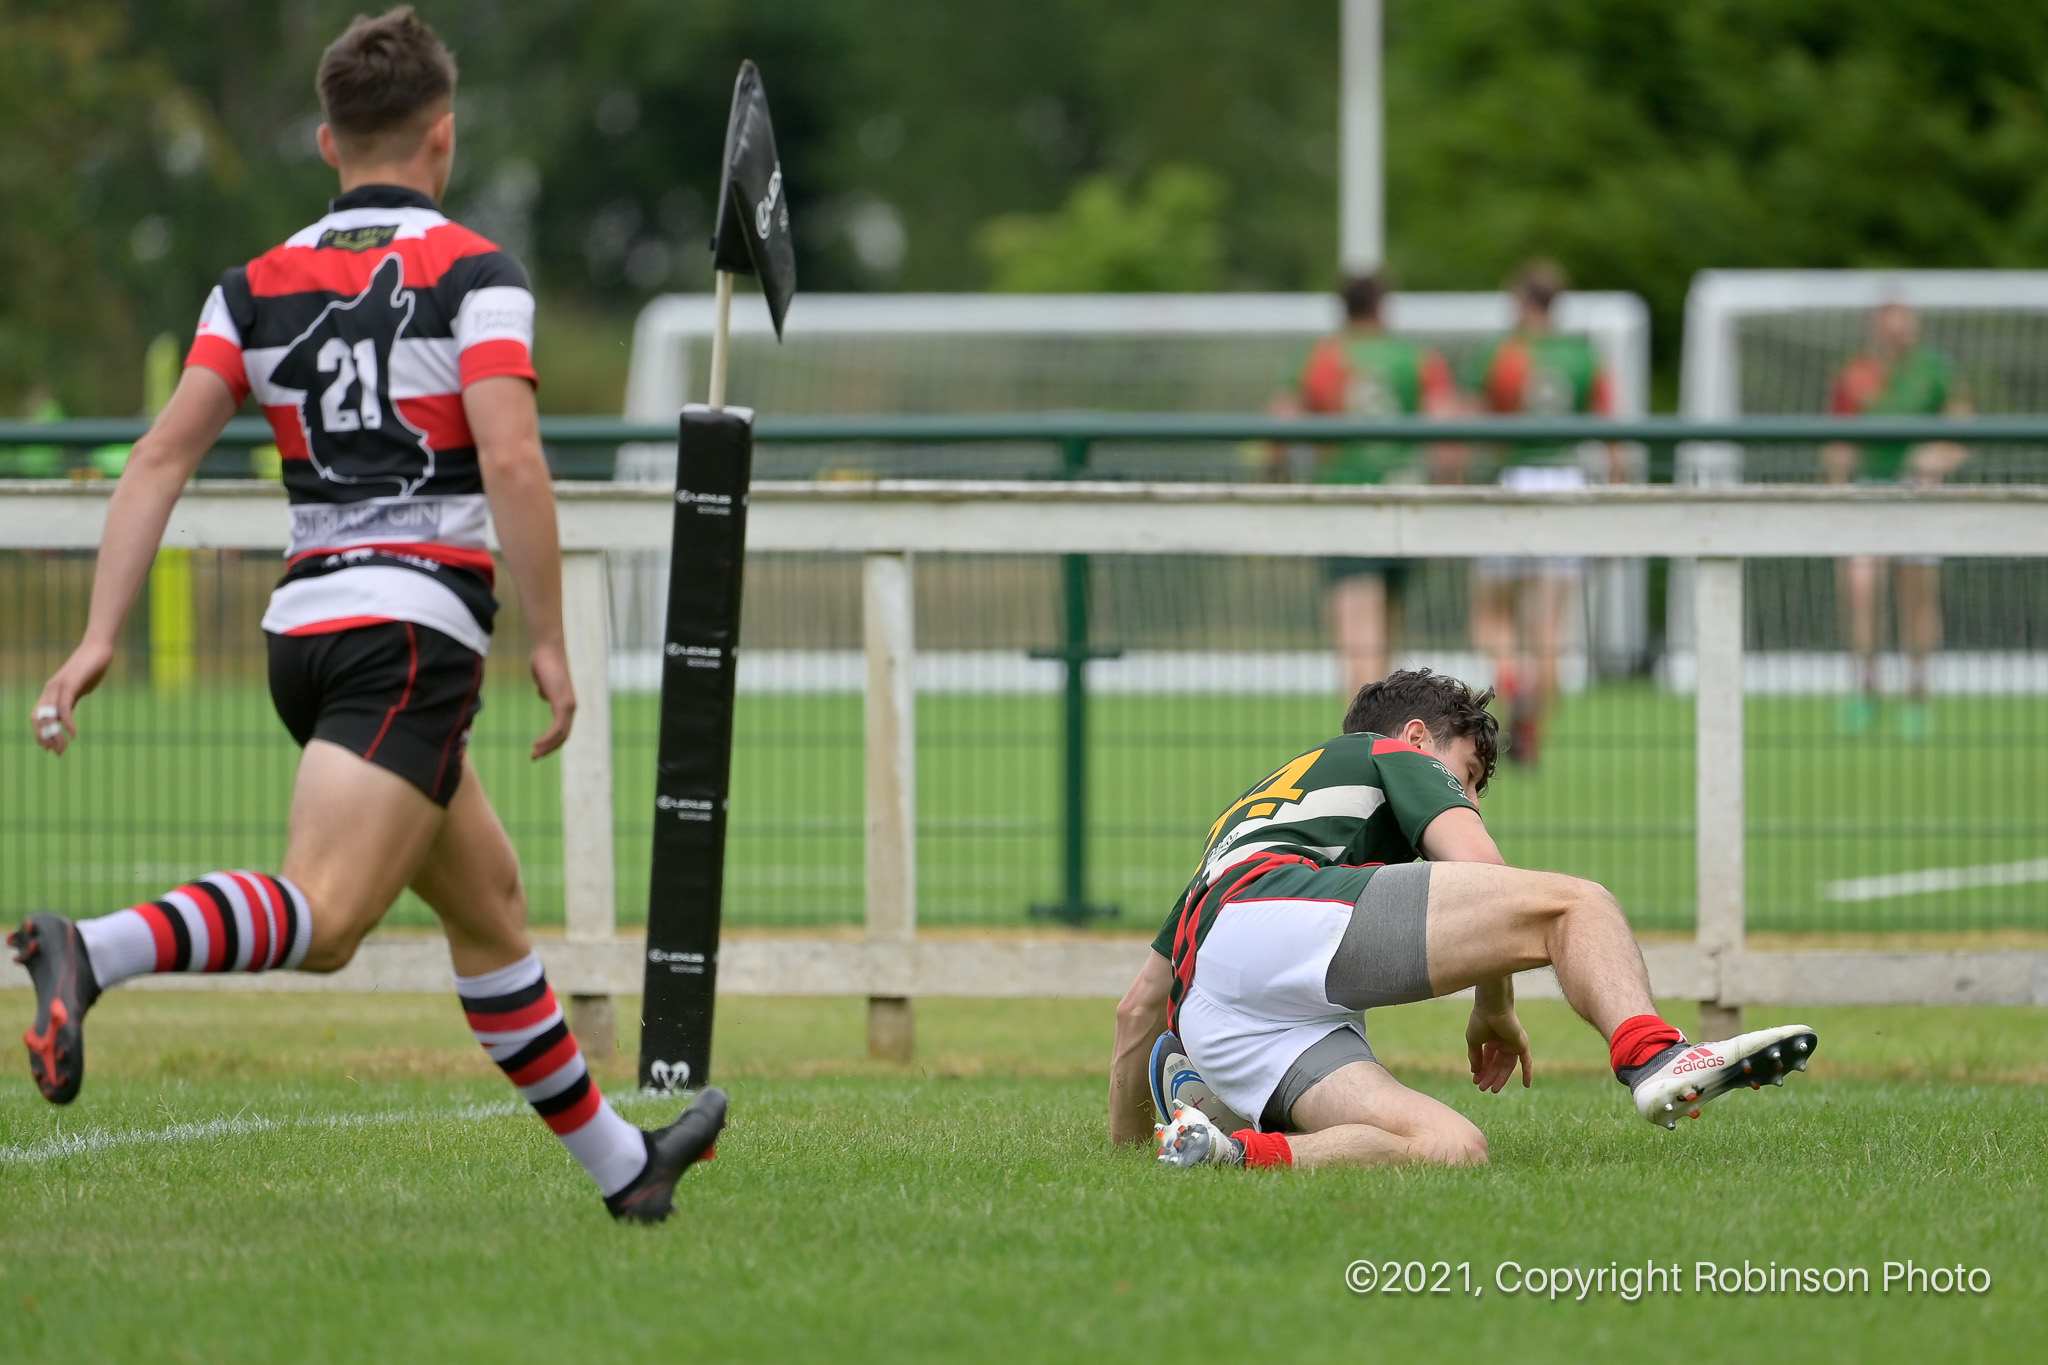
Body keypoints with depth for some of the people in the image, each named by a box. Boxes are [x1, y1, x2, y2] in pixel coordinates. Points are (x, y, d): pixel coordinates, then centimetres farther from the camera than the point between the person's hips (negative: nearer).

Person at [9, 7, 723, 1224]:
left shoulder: (257, 287, 12)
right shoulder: (472, 273, -3)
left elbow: (163, 456, 2)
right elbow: (512, 463, -15)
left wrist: (101, 637, -1)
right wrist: (551, 644, -8)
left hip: (304, 625, 7)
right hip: (412, 631, -7)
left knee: (489, 896, 20)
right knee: (322, 916, -21)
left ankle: (619, 1164, 29)